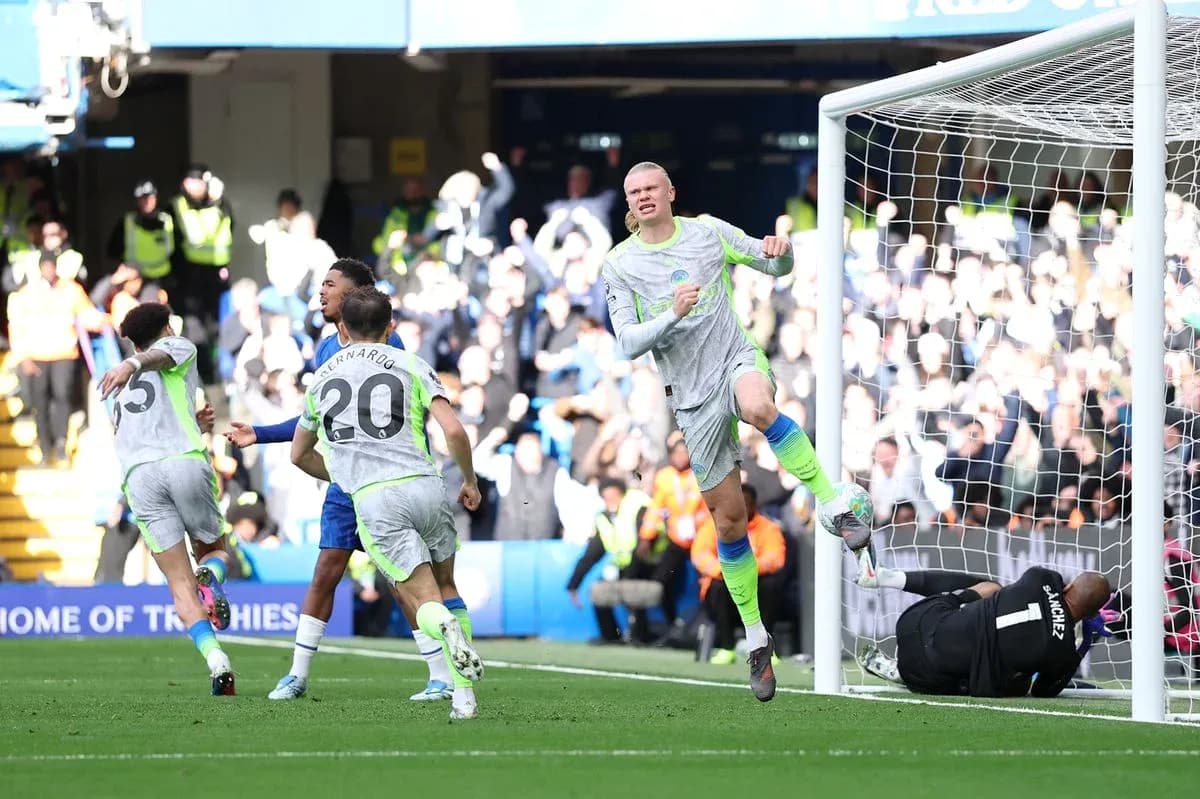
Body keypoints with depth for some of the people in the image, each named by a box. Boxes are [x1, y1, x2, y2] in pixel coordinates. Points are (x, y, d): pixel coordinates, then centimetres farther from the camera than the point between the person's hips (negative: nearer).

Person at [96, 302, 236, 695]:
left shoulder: (120, 390, 33)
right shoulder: (178, 348, 19)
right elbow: (157, 356, -4)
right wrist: (131, 364, -27)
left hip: (138, 476, 3)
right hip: (185, 462, -3)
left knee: (180, 584, 0)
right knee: (213, 548, 20)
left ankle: (215, 658, -22)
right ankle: (211, 577, -17)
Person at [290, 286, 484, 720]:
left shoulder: (322, 378, 20)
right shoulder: (411, 366, 11)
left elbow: (300, 455, 32)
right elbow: (454, 430, -2)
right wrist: (470, 481, 15)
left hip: (373, 502, 0)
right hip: (424, 486, 0)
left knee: (422, 600, 2)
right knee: (446, 586, 19)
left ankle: (445, 626, -37)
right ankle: (464, 696, 8)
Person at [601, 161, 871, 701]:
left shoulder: (709, 232, 2)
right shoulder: (619, 265, 1)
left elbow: (775, 267, 11)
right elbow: (627, 343, -5)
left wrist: (779, 252, -14)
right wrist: (672, 316, -23)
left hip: (737, 360, -1)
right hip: (691, 393, 1)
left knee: (758, 407, -40)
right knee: (728, 519, 2)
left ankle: (835, 506, -31)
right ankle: (756, 640, 15)